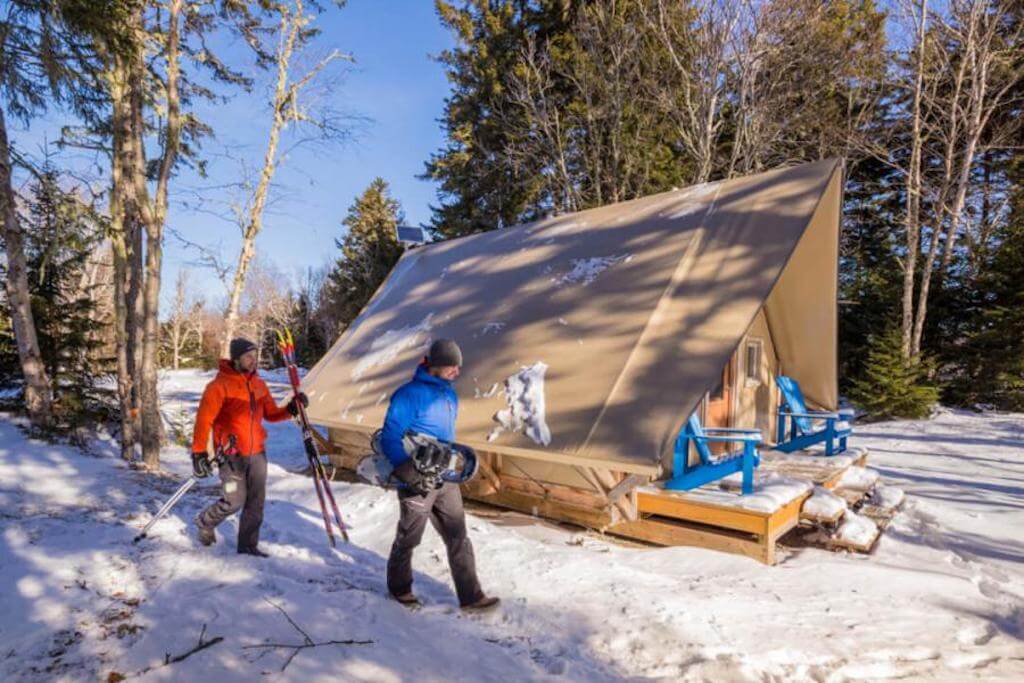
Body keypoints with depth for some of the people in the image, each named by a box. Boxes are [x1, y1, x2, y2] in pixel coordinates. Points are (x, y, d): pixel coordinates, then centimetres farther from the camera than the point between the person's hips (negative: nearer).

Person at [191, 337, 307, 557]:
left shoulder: (258, 384, 8)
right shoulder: (220, 385, -11)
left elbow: (271, 413, 14)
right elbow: (204, 419, -13)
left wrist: (291, 409, -4)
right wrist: (199, 452, -17)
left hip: (257, 452, 6)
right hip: (231, 454, -6)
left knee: (255, 502, 8)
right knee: (234, 501, -3)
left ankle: (248, 545, 22)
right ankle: (204, 522, 27)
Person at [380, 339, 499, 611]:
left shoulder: (449, 394, 7)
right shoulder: (409, 395, -19)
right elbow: (390, 438, -19)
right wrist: (408, 473, -24)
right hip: (418, 482, -7)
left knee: (459, 538, 9)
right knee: (408, 538, 14)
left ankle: (470, 596, 20)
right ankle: (399, 587, 37)